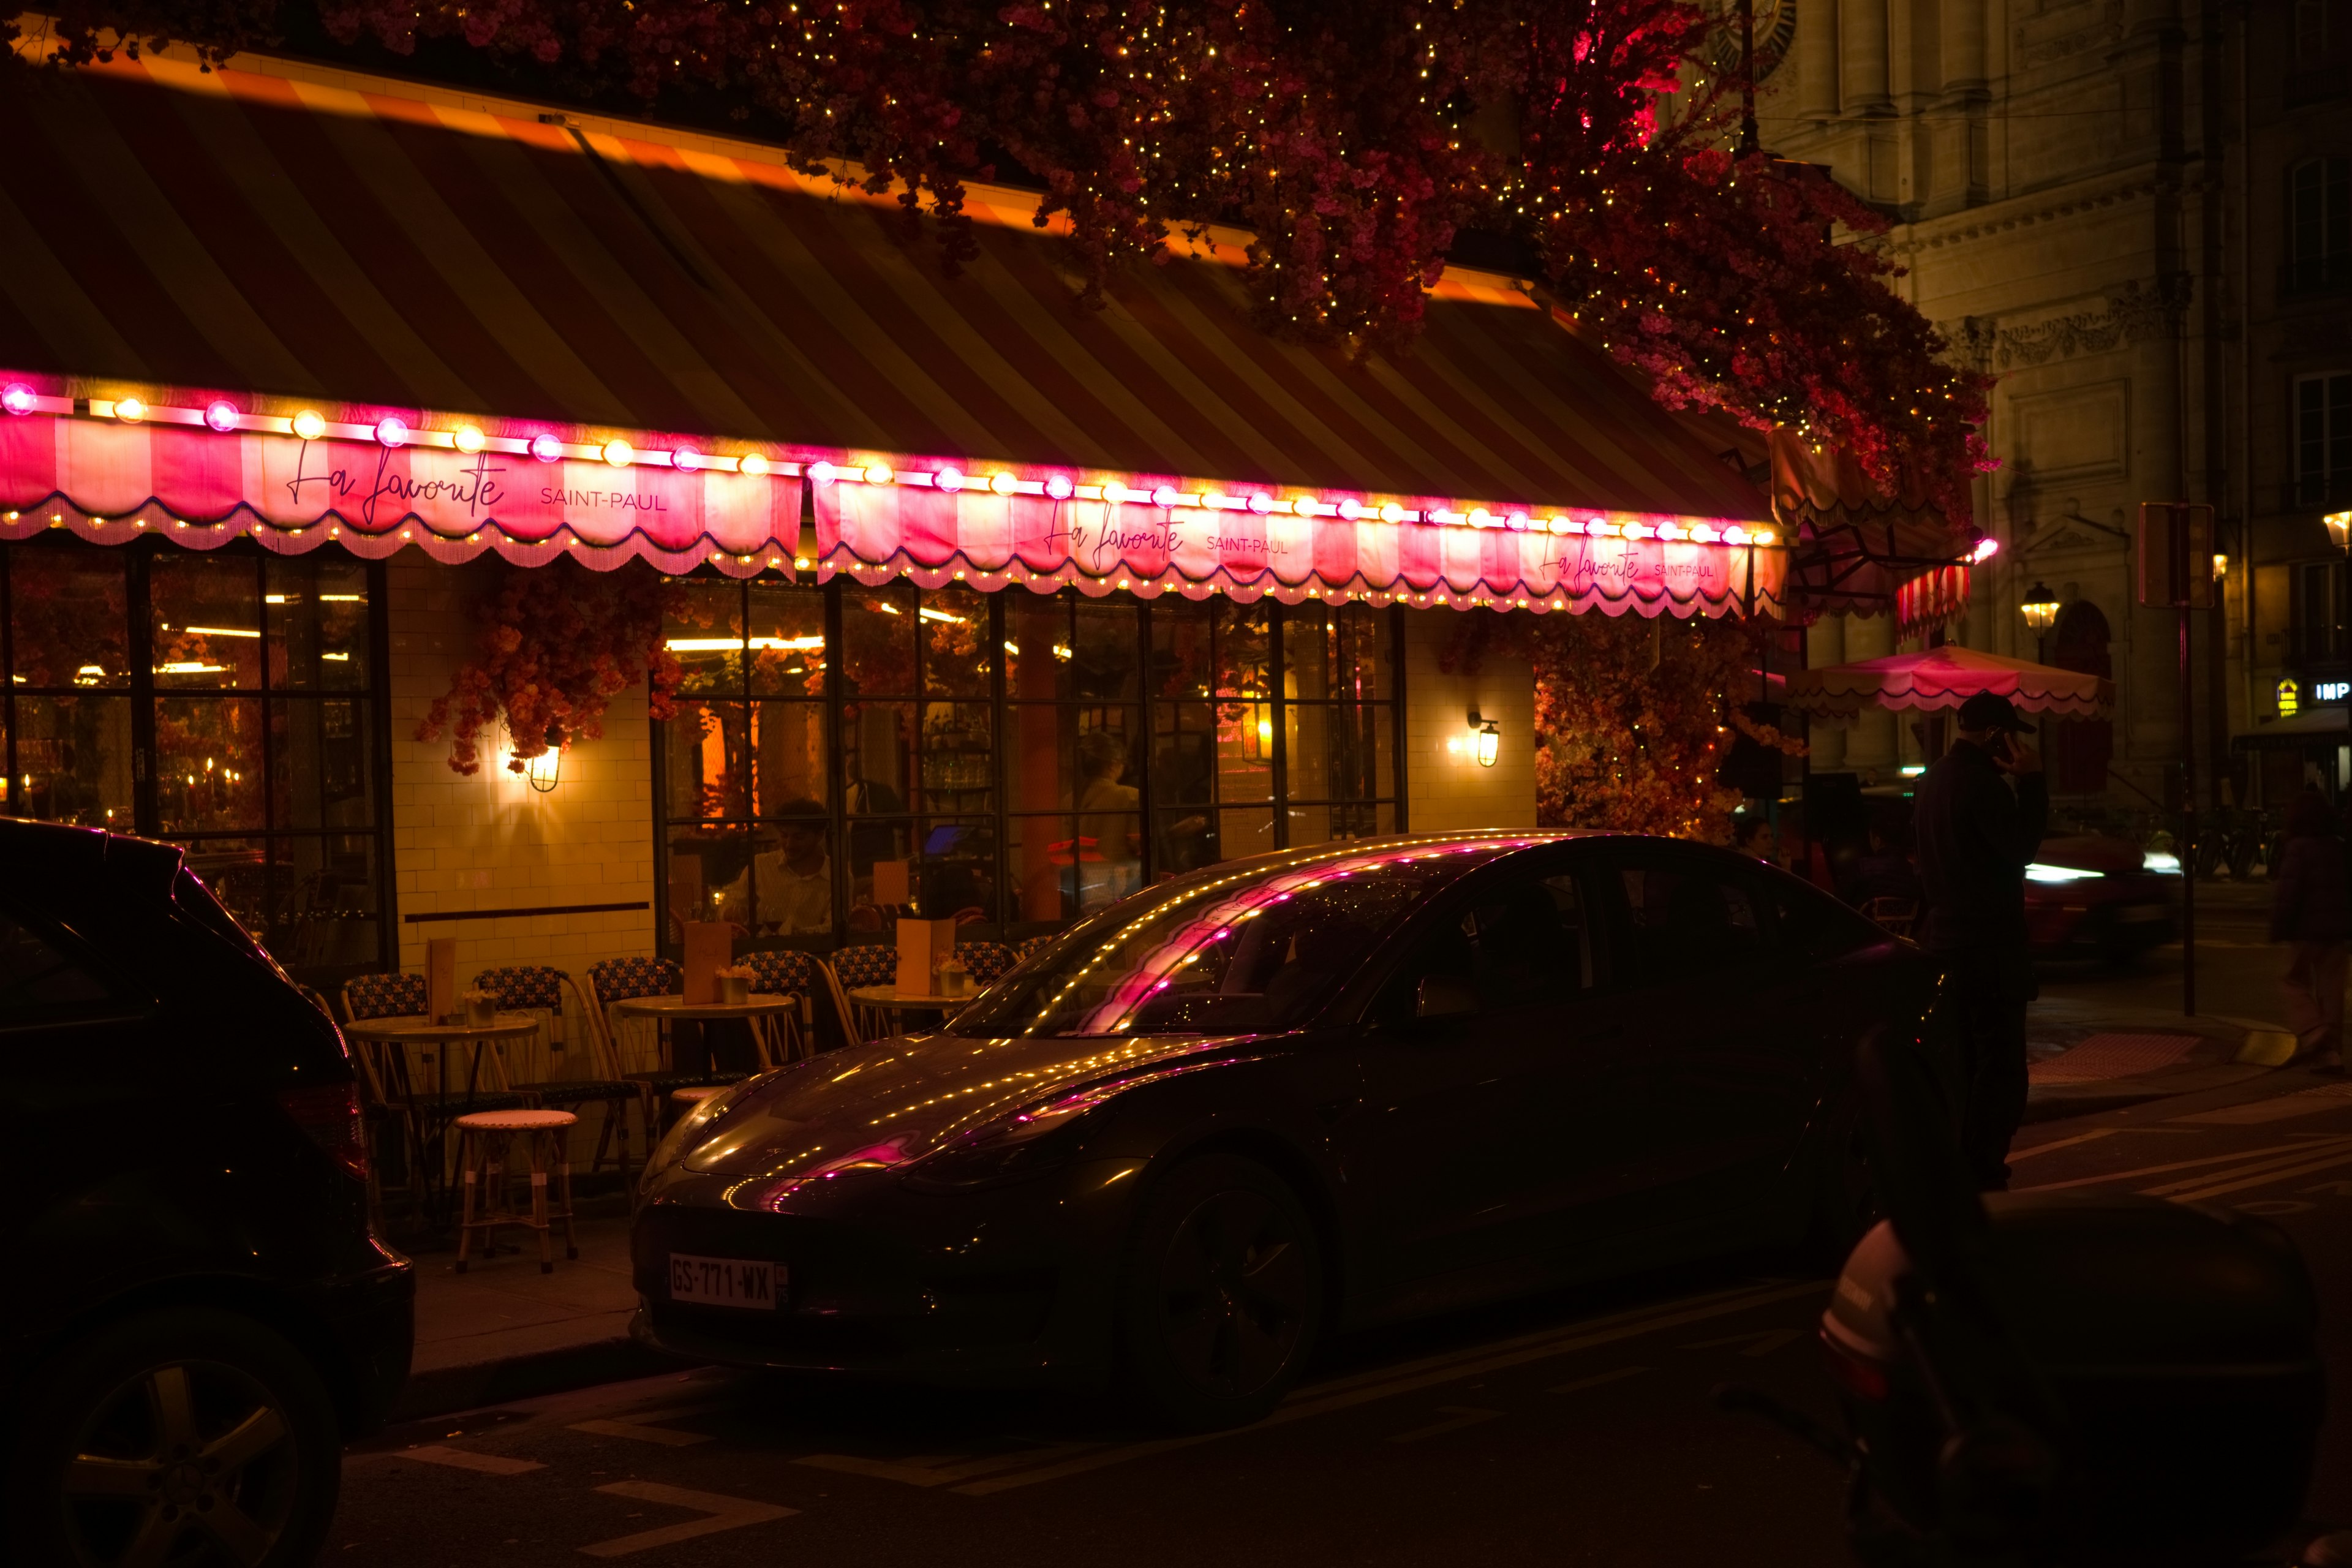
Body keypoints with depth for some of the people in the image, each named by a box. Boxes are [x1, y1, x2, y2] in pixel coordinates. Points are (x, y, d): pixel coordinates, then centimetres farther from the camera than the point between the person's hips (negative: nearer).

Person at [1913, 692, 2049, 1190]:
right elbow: (2022, 846, -18)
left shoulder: (1932, 780, 14)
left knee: (1963, 1064, 16)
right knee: (2000, 1065, -7)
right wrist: (2032, 781, -14)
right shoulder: (1982, 782, -17)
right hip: (1988, 942, -10)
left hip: (1943, 937, 10)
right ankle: (1983, 1174, -9)